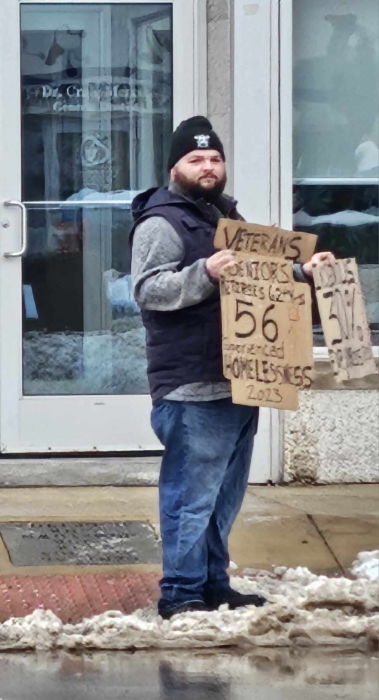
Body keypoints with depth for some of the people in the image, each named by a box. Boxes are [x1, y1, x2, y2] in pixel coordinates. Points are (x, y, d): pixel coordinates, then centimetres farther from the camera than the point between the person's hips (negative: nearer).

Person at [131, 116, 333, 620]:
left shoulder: (229, 216, 20)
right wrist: (204, 273, -32)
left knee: (226, 494, 14)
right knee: (192, 495, -7)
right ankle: (181, 593, -2)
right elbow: (148, 290, -20)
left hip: (239, 383, 9)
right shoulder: (162, 222, -8)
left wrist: (301, 275, 19)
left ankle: (214, 583, 23)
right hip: (193, 390, -9)